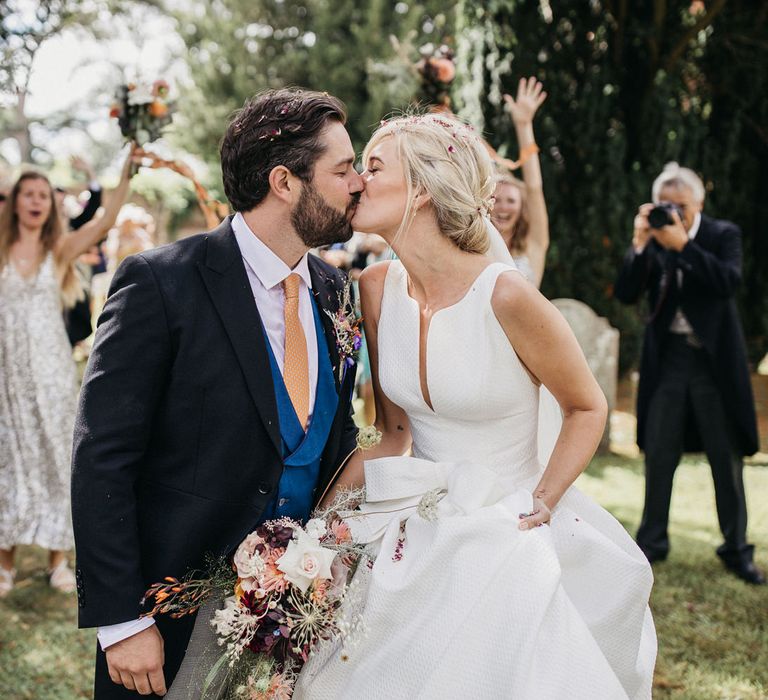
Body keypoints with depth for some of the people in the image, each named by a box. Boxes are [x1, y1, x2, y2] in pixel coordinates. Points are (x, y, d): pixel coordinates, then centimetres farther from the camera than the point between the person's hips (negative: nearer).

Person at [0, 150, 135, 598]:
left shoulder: (60, 250, 3)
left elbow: (106, 222, -10)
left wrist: (128, 173, -19)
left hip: (51, 370, 0)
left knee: (54, 457, 4)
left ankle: (59, 559, 10)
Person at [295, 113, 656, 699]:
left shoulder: (506, 296, -22)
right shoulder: (378, 289, -5)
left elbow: (587, 409, -6)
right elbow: (395, 433, 4)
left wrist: (539, 512, -13)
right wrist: (320, 516, -5)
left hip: (506, 533, -4)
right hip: (414, 529, 5)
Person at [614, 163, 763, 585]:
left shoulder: (723, 234, 0)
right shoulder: (653, 243, 4)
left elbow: (730, 282, -18)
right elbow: (626, 294, -5)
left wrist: (682, 245, -22)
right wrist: (640, 243, -15)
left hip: (714, 360, -2)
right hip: (667, 358, 2)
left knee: (727, 458, 5)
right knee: (658, 454, 6)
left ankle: (736, 550, 16)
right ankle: (652, 541, 20)